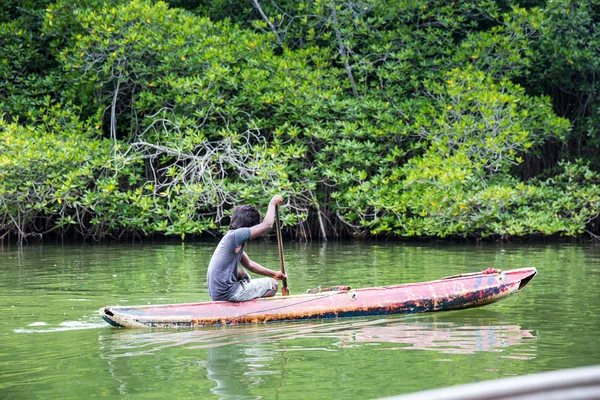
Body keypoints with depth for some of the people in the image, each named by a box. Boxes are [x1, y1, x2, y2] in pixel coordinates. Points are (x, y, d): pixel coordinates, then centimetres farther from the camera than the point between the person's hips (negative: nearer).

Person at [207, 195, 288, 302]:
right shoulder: (235, 235, -12)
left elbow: (250, 264, 26)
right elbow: (267, 224, -15)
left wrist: (273, 274, 21)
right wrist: (272, 203, 0)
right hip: (227, 294, -9)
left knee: (241, 273, 36)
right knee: (272, 285, 2)